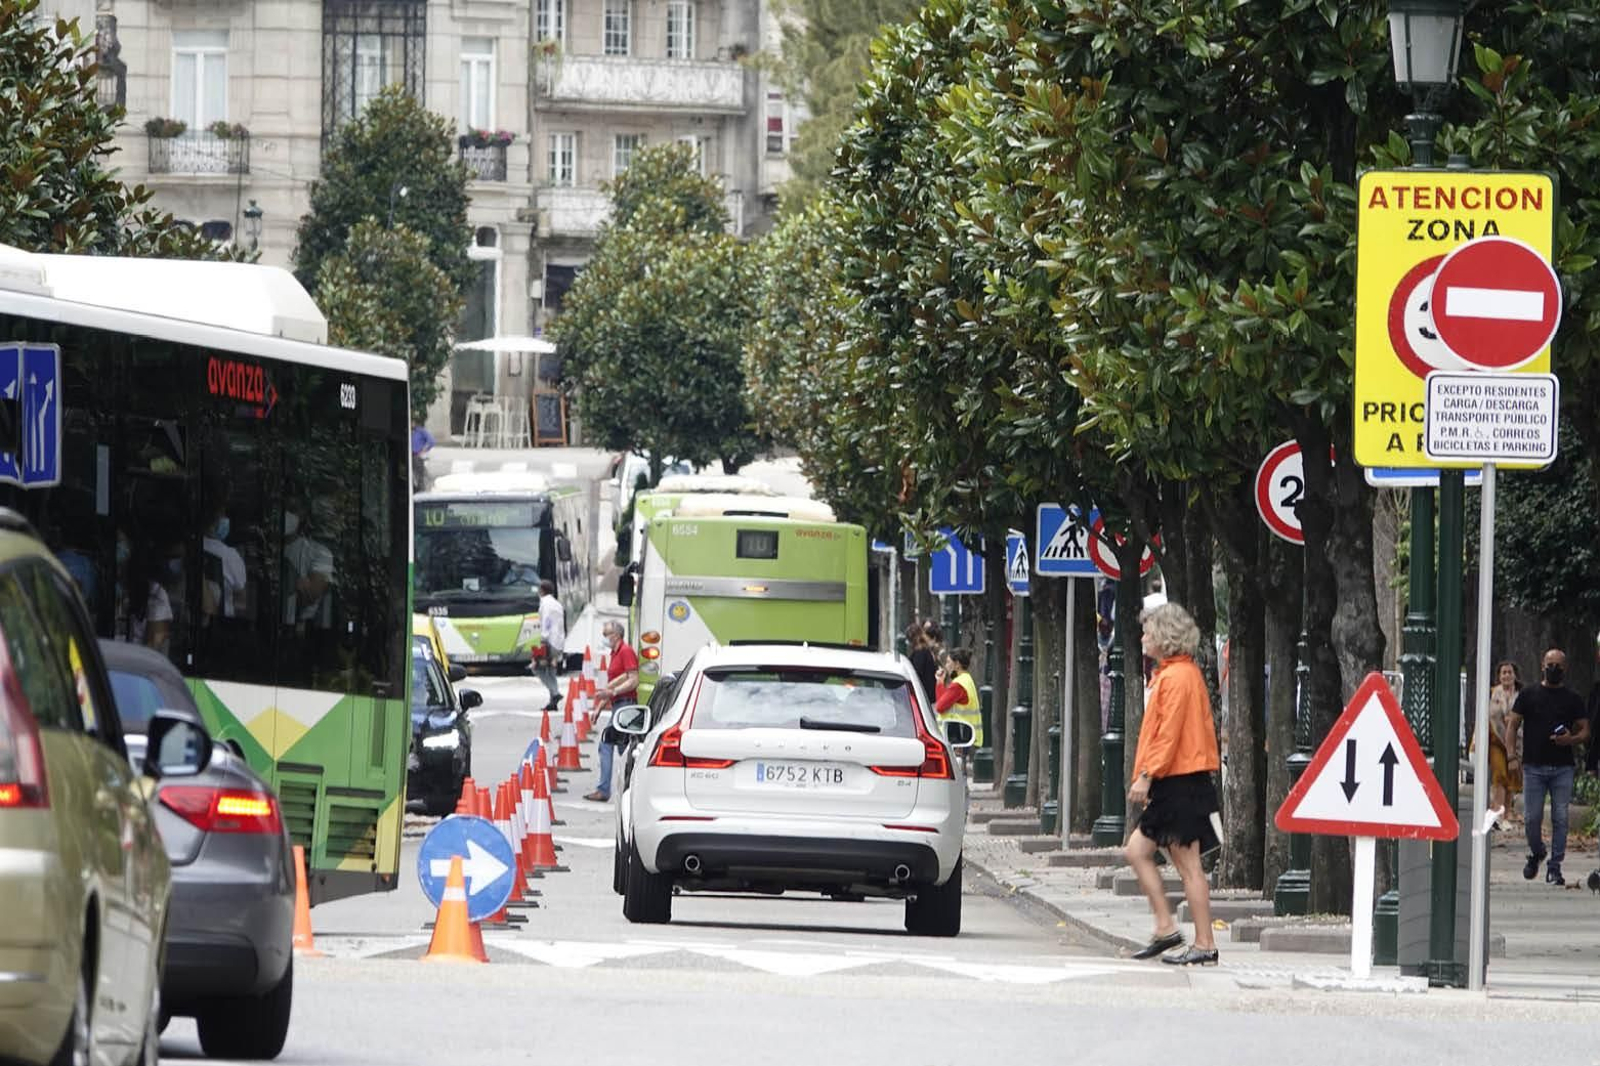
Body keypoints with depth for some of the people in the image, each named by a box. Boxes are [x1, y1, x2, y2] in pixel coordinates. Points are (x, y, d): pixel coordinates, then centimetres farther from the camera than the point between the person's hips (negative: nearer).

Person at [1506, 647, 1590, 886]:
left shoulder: (1573, 700, 8)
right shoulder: (1529, 695, 7)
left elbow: (1584, 730, 9)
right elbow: (1512, 725, 6)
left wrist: (1571, 739, -13)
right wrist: (1512, 755, -6)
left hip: (1562, 768, 0)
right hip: (1533, 767, 0)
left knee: (1560, 818, -2)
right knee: (1531, 818, -1)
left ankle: (1554, 867, 4)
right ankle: (1536, 853, 26)